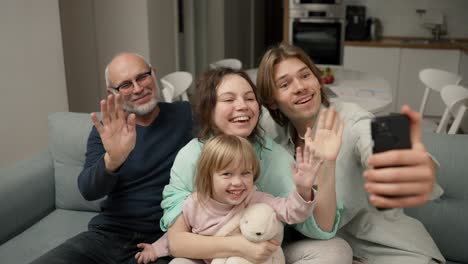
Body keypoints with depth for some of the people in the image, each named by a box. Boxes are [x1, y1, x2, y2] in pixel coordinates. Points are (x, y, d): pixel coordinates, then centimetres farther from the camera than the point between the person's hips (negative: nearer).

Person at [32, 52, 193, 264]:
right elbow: (89, 191, -9)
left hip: (160, 238, -1)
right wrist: (112, 160, -29)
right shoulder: (106, 131, 4)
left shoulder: (185, 115, 3)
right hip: (108, 234, 2)